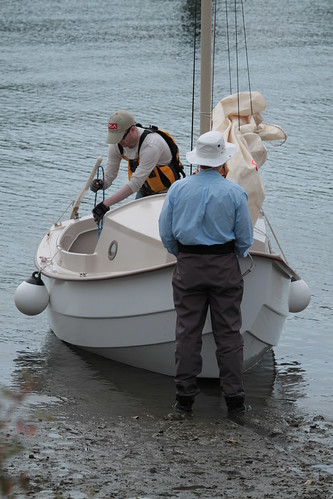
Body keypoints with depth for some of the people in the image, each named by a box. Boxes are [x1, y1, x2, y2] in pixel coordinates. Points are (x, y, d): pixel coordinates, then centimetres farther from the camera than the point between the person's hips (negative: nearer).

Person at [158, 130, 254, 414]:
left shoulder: (178, 189, -2)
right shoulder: (234, 193, -7)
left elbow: (166, 233, 3)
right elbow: (245, 238, -2)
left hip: (188, 267, 1)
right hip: (225, 267, -1)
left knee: (188, 331, 5)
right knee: (228, 333, 3)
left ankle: (185, 396, 6)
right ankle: (234, 398, 3)